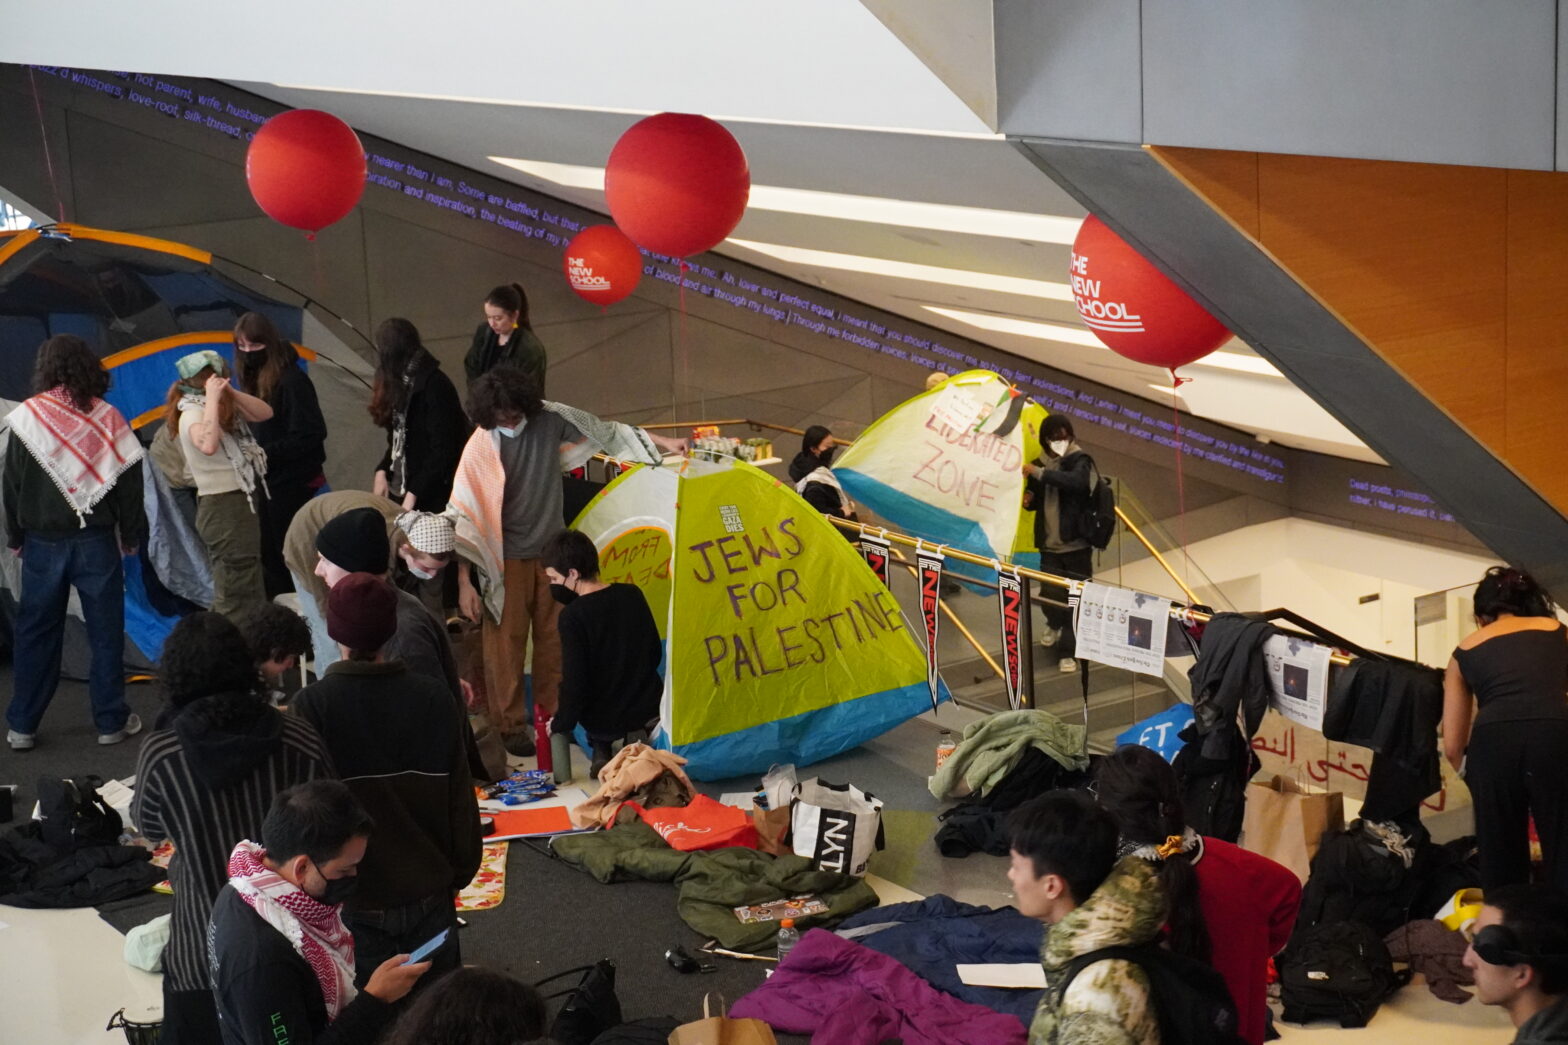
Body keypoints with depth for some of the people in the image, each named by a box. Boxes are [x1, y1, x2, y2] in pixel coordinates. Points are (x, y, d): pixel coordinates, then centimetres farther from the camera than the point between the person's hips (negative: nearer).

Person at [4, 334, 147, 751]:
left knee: (35, 633, 9)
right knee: (105, 631, 8)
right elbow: (128, 482, -2)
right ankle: (111, 721, 12)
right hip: (96, 540, -1)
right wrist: (132, 536, 9)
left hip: (42, 541, 1)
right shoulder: (106, 418, -5)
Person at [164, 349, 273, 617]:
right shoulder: (192, 414, -15)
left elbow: (264, 413, 7)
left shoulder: (223, 408, 11)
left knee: (248, 590, 19)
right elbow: (208, 445, -36)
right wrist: (213, 399, -29)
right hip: (223, 507, -10)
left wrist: (231, 392, -6)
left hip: (238, 503, 10)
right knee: (237, 594, -9)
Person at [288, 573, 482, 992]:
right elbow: (460, 797, -3)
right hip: (428, 890, 2)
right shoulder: (434, 700, -10)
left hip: (352, 897, -2)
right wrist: (461, 870, 12)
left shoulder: (311, 707, -16)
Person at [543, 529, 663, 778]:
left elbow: (574, 680, -19)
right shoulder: (632, 594, -4)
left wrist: (560, 726, -3)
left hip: (603, 722, -5)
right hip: (649, 708, 5)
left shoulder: (572, 616, -21)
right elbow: (655, 653, 7)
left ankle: (601, 750, 11)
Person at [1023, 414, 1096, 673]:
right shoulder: (1040, 464, 8)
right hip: (1050, 545, 3)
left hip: (1077, 544, -3)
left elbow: (1077, 481, -30)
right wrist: (1029, 499, -2)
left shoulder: (1080, 460, -6)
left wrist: (1040, 473, -33)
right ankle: (1055, 624, 30)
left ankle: (1068, 650, 12)